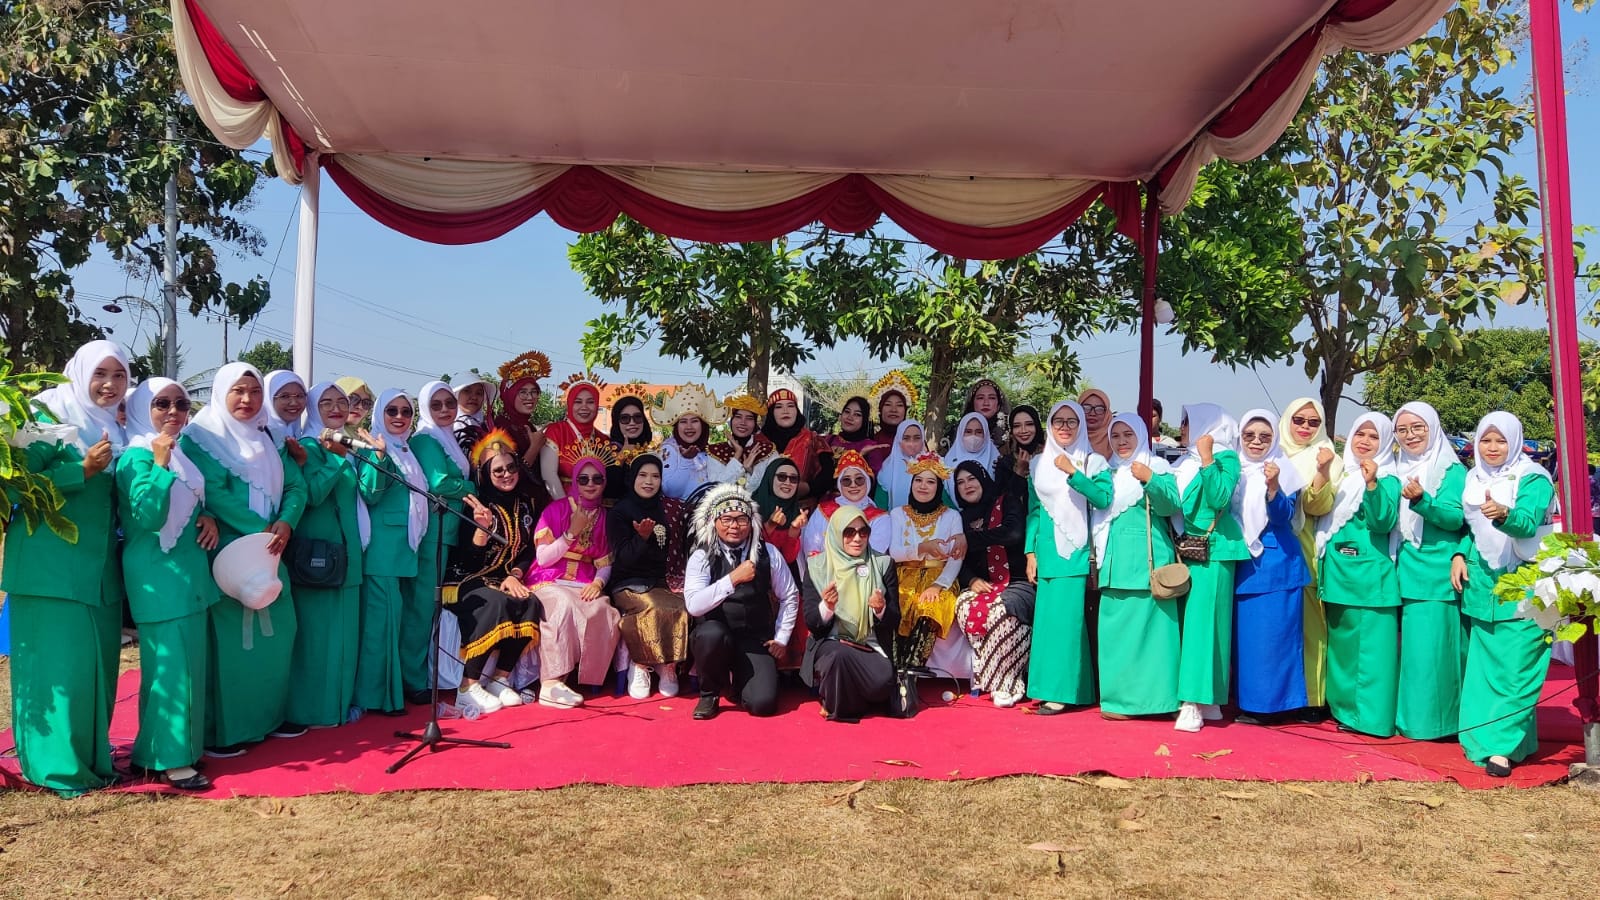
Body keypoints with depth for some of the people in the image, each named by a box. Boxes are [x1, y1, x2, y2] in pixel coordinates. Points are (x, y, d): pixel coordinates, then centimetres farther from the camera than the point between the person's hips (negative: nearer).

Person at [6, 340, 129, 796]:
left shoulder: (115, 432, 15)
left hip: (99, 567, 7)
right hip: (52, 565, -6)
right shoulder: (48, 417, -5)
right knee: (58, 664, -4)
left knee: (98, 662, 9)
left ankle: (92, 756, 20)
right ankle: (57, 765, 5)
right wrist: (83, 470, -20)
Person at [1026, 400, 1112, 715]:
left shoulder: (1094, 462, 2)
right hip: (1047, 551, 3)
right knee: (1047, 616, 3)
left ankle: (1060, 692, -4)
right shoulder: (1038, 464, 12)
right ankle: (1048, 688, 11)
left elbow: (1103, 499, -13)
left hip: (1077, 551, -3)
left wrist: (1073, 473, -19)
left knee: (1068, 616, -8)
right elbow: (1033, 510, 12)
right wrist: (1030, 552, 6)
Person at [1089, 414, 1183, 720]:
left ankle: (1142, 698, -2)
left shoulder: (1157, 467, 1)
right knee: (1115, 629, 4)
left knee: (1144, 626, -7)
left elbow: (1171, 505, -13)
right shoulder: (1110, 473, 19)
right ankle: (1120, 696, 10)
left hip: (1146, 561, -6)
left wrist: (1149, 479, -25)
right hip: (1115, 563, 6)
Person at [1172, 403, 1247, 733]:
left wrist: (1206, 458, -18)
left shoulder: (1225, 456, -4)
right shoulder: (1185, 462, 17)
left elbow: (1219, 498, -18)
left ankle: (1197, 703, -8)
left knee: (1203, 620, -9)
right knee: (1189, 621, 8)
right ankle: (1204, 700, 15)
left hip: (1213, 550, -7)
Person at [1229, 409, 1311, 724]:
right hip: (1243, 562, 6)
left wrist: (1273, 486, -31)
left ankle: (1272, 702, 5)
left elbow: (1282, 517, -16)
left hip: (1276, 562, -5)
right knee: (1245, 633, 10)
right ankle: (1248, 700, 19)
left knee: (1273, 634, -3)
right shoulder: (1235, 470, 9)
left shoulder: (1283, 470, -6)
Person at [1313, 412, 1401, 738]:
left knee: (1371, 643, -4)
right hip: (1337, 572, 6)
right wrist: (1322, 474, -4)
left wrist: (1372, 484, -30)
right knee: (1340, 641, 13)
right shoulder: (1341, 474, 13)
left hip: (1370, 574, -6)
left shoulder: (1387, 480, -4)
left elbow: (1384, 523, -17)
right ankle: (1343, 706, 23)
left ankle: (1371, 714, 2)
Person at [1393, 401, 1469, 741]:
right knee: (1407, 644, 8)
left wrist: (1421, 500, -29)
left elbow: (1455, 519, -14)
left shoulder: (1451, 470, -3)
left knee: (1432, 644, -5)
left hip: (1436, 572, -5)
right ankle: (1408, 715, 16)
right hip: (1404, 570, 5)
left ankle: (1435, 718, 4)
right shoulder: (1398, 471, 14)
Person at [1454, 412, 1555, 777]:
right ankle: (1483, 733, 18)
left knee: (1513, 667, -7)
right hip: (1480, 583, 6)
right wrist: (1459, 554, 2)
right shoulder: (1473, 480, 10)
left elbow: (1527, 523, -23)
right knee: (1482, 664, 9)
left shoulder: (1533, 479, -7)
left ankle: (1502, 745, -5)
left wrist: (1503, 514, -43)